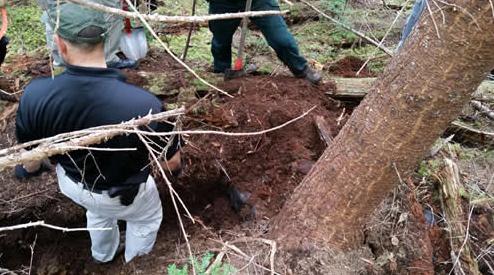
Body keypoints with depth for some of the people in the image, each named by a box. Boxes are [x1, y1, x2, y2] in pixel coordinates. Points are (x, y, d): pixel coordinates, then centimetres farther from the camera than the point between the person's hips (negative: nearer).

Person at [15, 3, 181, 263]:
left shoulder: (35, 94, -29)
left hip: (70, 183, 4)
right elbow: (171, 163, -22)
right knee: (147, 220, 32)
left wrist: (28, 169, 16)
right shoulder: (144, 105, -41)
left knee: (98, 212, 39)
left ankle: (102, 256, 68)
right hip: (123, 194, -3)